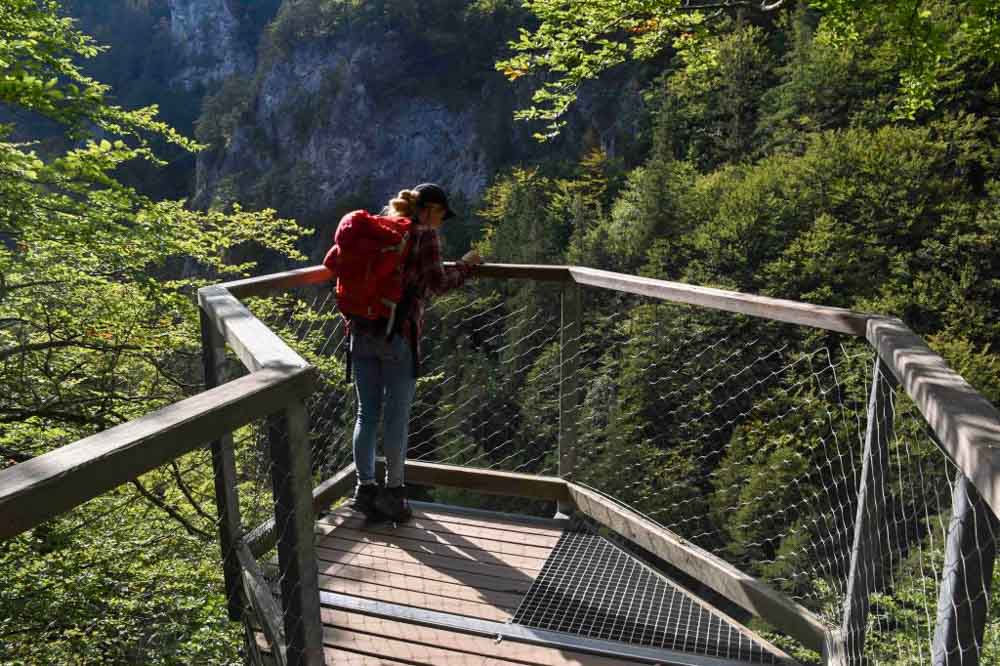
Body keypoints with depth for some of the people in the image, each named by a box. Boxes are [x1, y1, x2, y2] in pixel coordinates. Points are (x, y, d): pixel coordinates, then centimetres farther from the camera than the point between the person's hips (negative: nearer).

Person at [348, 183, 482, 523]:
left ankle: (365, 488, 18)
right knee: (397, 415, 5)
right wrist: (465, 265, 7)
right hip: (398, 335, -6)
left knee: (366, 412, 12)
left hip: (362, 331, 6)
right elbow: (437, 282, -9)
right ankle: (392, 491, 15)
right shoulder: (425, 234, -2)